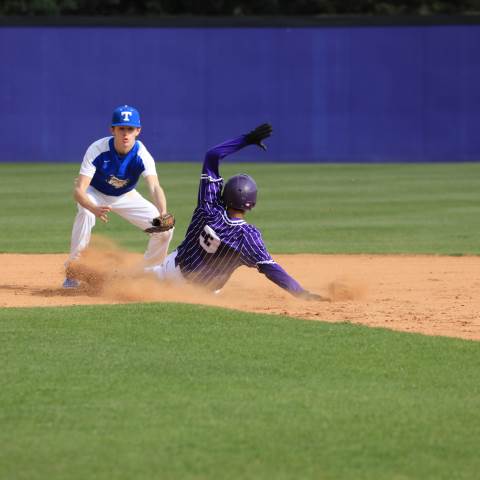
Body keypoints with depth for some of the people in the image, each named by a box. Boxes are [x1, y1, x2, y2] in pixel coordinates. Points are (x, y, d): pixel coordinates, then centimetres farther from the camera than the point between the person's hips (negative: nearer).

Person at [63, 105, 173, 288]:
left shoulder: (142, 155, -29)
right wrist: (95, 209, -61)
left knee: (164, 228, -9)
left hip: (125, 196, 2)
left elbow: (154, 187, -43)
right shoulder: (97, 150, -34)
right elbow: (79, 190, -40)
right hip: (95, 194, -2)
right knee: (85, 213, -36)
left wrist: (162, 214, -64)